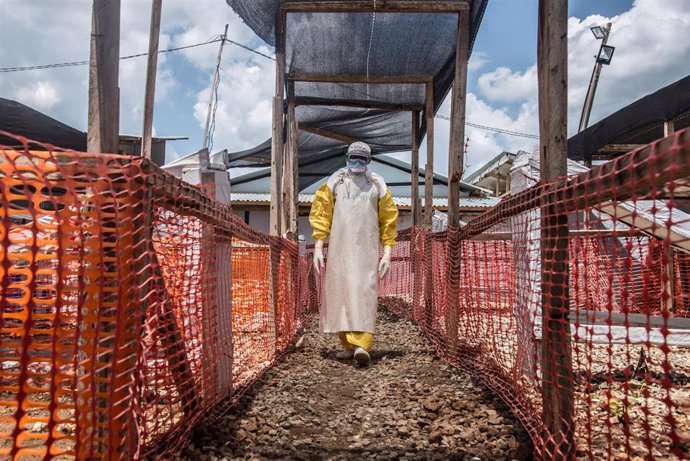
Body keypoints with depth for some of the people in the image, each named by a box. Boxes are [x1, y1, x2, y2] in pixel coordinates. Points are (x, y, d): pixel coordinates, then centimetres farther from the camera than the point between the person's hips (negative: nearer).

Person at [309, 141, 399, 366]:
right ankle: (348, 345, 13)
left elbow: (388, 220, 8)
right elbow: (320, 214, 5)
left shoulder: (377, 185, 8)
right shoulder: (335, 182, 7)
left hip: (367, 250, -1)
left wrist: (387, 253, 1)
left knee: (365, 295, -11)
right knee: (340, 294, 3)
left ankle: (362, 345, -17)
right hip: (339, 249, 1)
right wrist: (318, 247, -3)